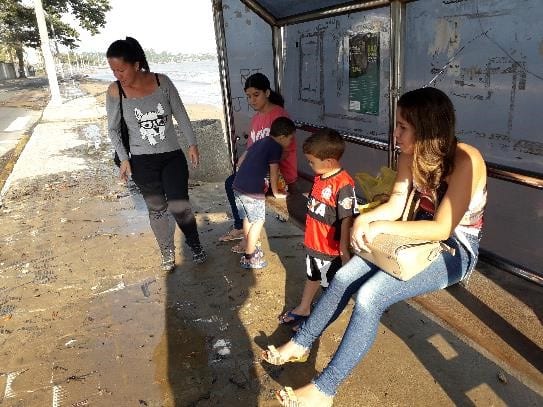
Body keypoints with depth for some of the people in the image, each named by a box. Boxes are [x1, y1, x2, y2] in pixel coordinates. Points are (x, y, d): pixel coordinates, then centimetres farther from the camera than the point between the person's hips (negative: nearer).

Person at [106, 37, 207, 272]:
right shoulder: (115, 91, -7)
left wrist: (192, 144, 0)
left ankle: (195, 246, 22)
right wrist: (123, 159, -6)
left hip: (173, 156, 0)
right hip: (142, 161, 1)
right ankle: (168, 252, 31)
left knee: (179, 206, -4)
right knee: (156, 208, 10)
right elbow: (113, 129, 2)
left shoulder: (162, 81, -8)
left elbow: (180, 114, 1)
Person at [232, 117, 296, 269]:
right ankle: (249, 258, 13)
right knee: (258, 222, 6)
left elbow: (242, 160, 22)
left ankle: (249, 249, 37)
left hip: (237, 186, 8)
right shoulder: (276, 147, -6)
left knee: (248, 218, 22)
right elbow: (274, 171, -4)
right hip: (252, 190, -8)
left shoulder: (260, 141, 16)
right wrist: (276, 192, 9)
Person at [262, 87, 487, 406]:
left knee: (369, 296, -23)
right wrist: (364, 219, -20)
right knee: (345, 276, -8)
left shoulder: (466, 161, -25)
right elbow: (396, 205, 0)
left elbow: (443, 228, -27)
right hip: (421, 238, 7)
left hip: (454, 250, -7)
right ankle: (301, 344, 11)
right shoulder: (410, 156, -4)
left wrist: (381, 227, -26)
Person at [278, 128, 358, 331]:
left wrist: (345, 251, -21)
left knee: (330, 285, 15)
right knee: (312, 276, 27)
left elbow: (346, 220, -25)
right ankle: (303, 309, 47)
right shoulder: (319, 177, -2)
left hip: (331, 248, -8)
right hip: (313, 242, 8)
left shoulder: (343, 185, -28)